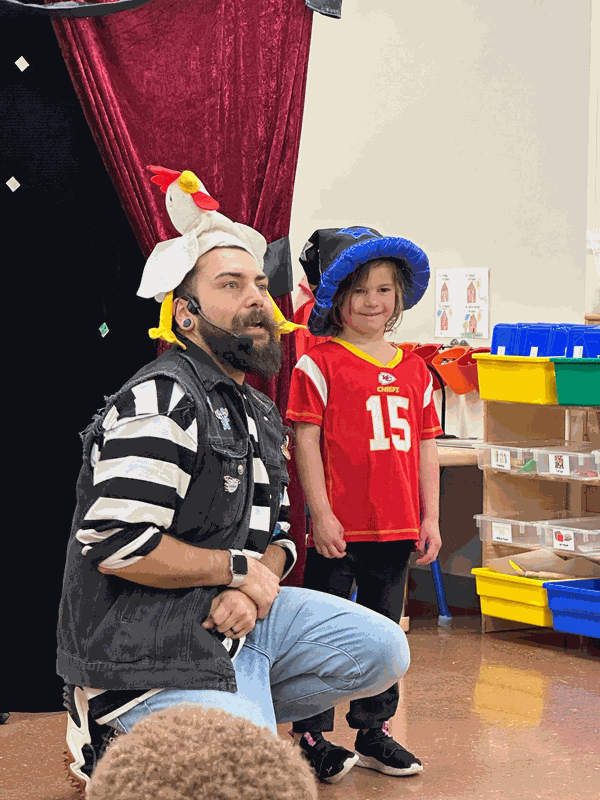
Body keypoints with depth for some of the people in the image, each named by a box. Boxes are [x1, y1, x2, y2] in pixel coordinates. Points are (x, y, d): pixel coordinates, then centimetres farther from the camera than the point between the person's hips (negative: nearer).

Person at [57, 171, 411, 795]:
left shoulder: (260, 415, 16)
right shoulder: (160, 401, -15)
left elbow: (277, 532, 19)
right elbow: (117, 545, -23)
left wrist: (252, 591, -6)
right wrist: (241, 568, -12)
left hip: (233, 612, 9)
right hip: (150, 644, -9)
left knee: (382, 649, 7)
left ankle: (229, 716, 8)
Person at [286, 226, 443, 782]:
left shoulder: (413, 370, 10)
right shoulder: (319, 365, -6)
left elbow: (425, 446, 13)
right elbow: (306, 441, -9)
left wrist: (429, 517, 9)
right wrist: (321, 513, -14)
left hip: (396, 529, 6)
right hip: (339, 527, -5)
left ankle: (374, 732, 26)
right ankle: (312, 737, 13)